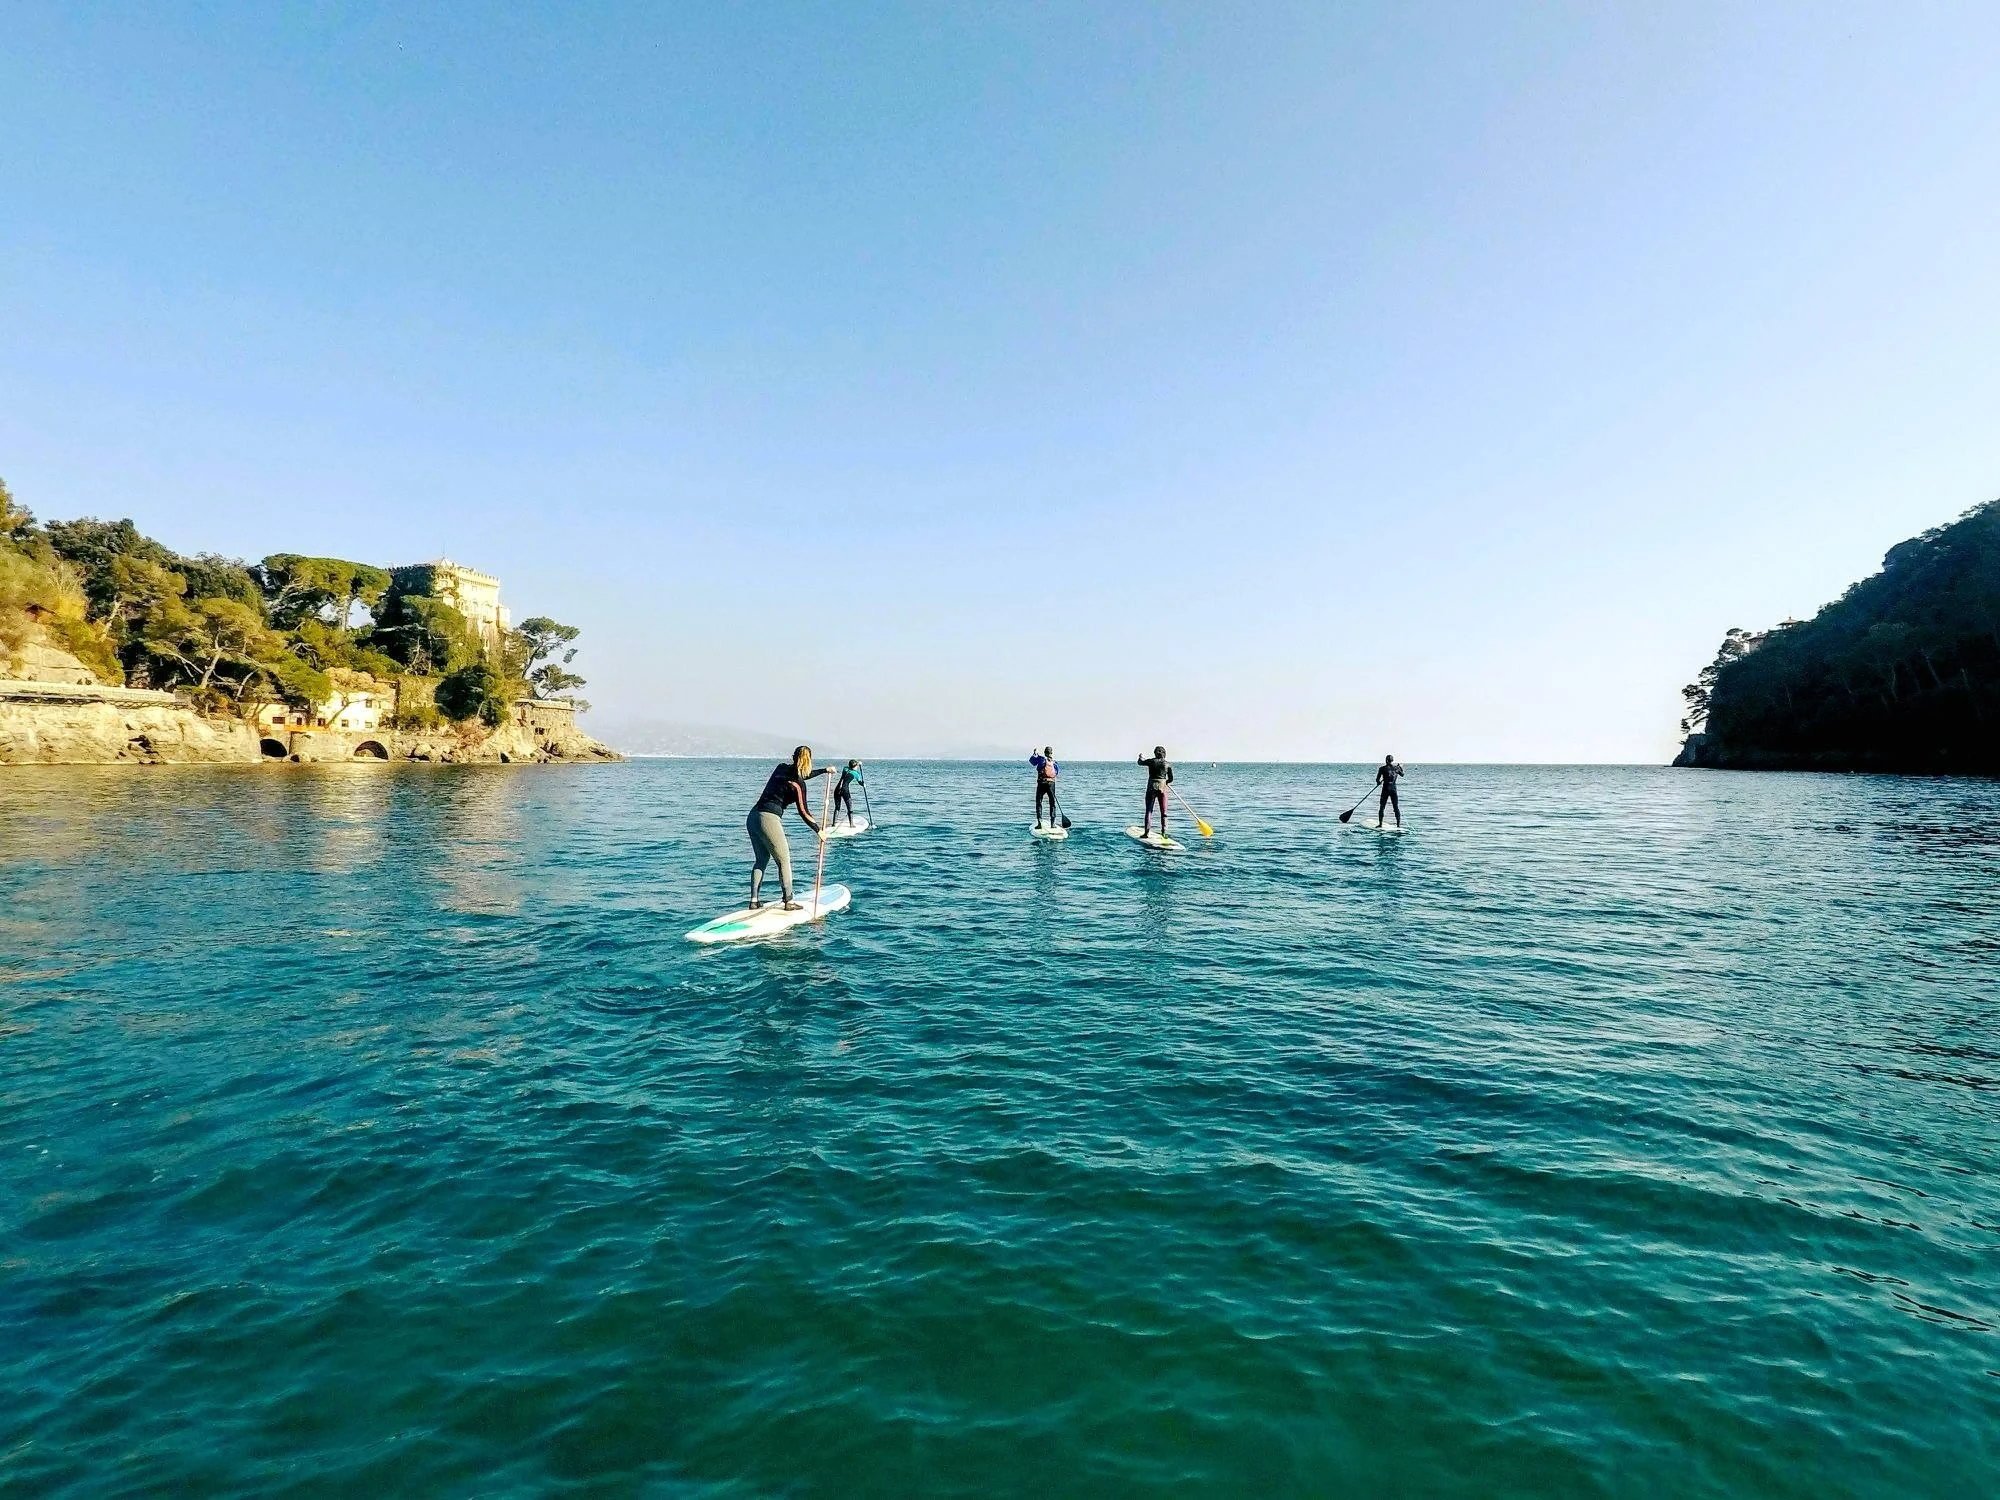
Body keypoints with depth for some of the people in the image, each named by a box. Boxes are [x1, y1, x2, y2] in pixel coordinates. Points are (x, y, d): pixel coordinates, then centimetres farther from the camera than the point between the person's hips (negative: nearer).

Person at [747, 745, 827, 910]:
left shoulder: (782, 767, 12)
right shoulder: (798, 784, -8)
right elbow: (803, 812, -3)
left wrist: (824, 771, 38)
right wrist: (818, 830, 8)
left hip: (753, 816, 8)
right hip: (769, 819, -8)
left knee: (762, 860, 16)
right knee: (784, 861, 4)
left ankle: (754, 901, 14)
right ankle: (789, 902, 6)